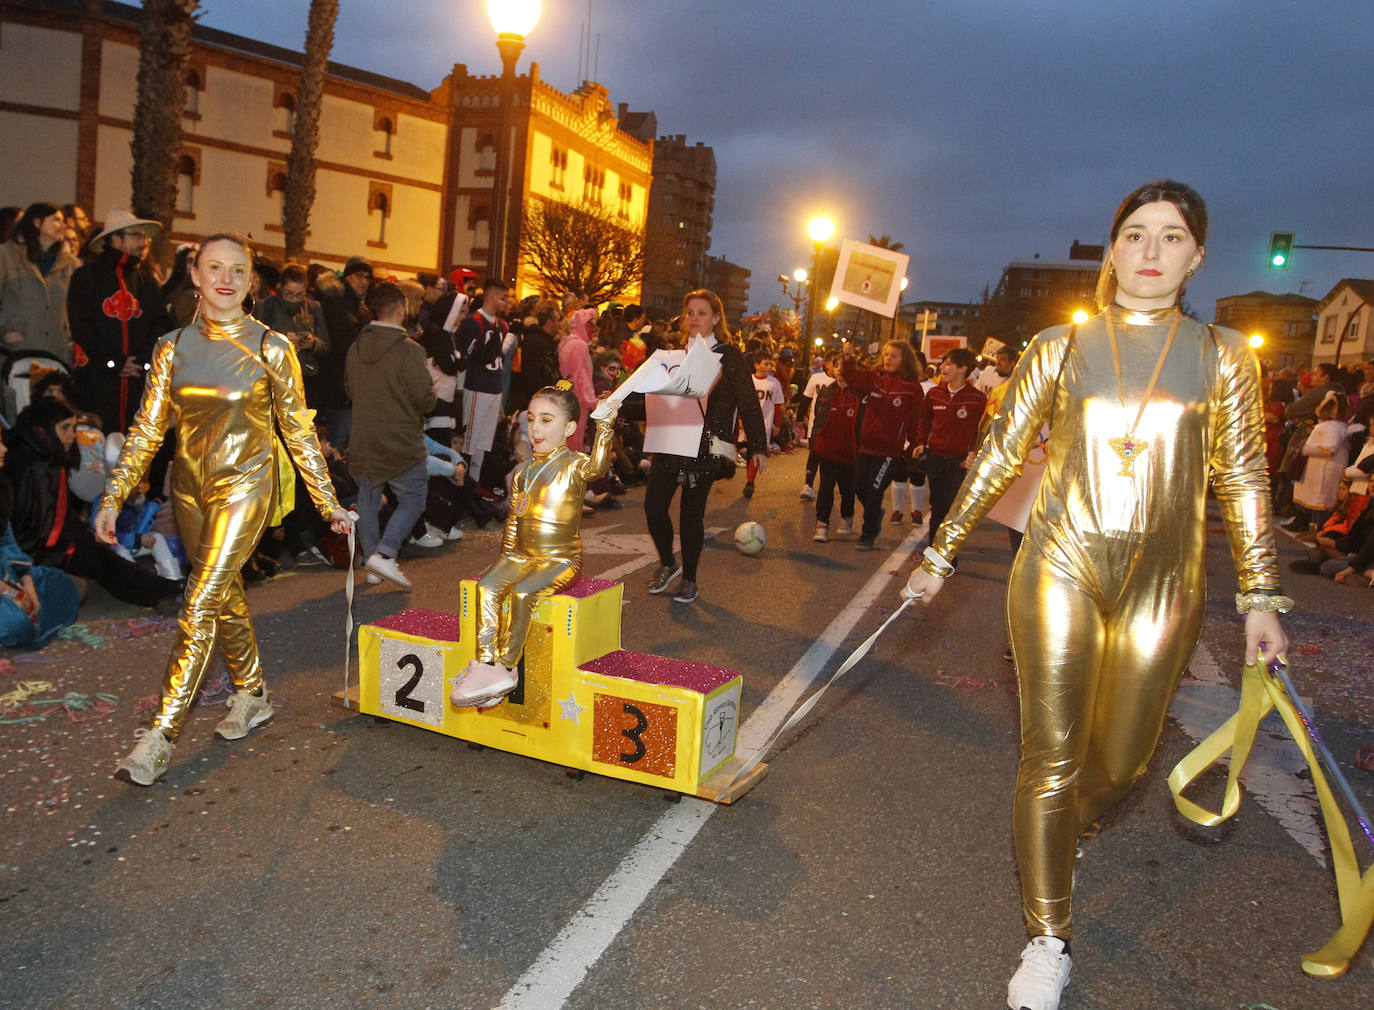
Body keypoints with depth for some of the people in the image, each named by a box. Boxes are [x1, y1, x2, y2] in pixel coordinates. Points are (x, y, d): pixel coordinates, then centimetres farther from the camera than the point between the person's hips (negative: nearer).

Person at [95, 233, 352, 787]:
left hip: (244, 486, -4)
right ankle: (251, 694, 33)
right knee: (225, 594, 15)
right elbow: (148, 429, 6)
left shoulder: (269, 348, -5)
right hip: (190, 487, 5)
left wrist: (328, 502, -1)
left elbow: (298, 430, -2)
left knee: (201, 604, -10)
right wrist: (113, 496, 1)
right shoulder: (173, 347, 5)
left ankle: (161, 734, -6)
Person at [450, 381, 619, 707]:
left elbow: (598, 467, -30)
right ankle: (484, 665, -20)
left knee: (522, 593, -28)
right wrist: (506, 556, 12)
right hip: (522, 555, 6)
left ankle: (506, 667, -17)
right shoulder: (523, 470, 14)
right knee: (487, 586, -20)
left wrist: (605, 426, -38)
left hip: (562, 559, -5)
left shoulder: (574, 464, -5)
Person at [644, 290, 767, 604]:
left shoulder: (729, 355, 0)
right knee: (653, 505, -5)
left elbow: (748, 402, -3)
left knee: (692, 512, 0)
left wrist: (758, 446, -8)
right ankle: (668, 563, 22)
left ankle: (689, 580, 18)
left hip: (704, 446, -4)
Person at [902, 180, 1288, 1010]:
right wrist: (941, 556, 5)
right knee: (1050, 755, 0)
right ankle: (1049, 942, 15)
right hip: (1060, 569, -1)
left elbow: (1243, 481, 8)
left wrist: (1261, 598, 5)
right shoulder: (1058, 349, 4)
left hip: (1162, 587, 2)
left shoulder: (1225, 356, 6)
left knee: (1122, 759, 9)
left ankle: (1062, 834, 44)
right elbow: (1000, 457, 6)